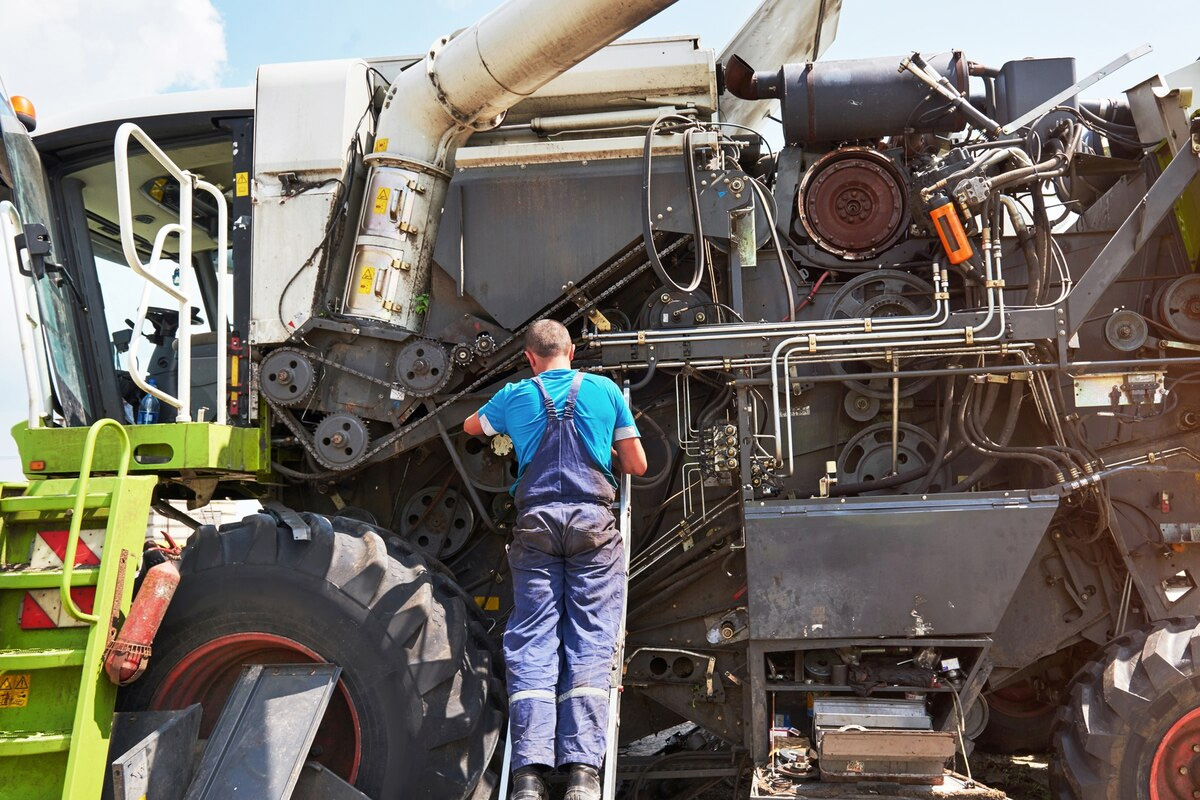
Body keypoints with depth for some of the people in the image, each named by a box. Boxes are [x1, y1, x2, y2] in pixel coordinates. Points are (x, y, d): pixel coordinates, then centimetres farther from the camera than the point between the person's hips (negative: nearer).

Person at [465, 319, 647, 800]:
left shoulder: (515, 396, 16)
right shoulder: (605, 390, 14)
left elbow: (471, 426, 37)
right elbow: (638, 466, 16)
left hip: (535, 523, 1)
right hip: (593, 522, 0)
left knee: (532, 640, -3)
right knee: (590, 640, -4)